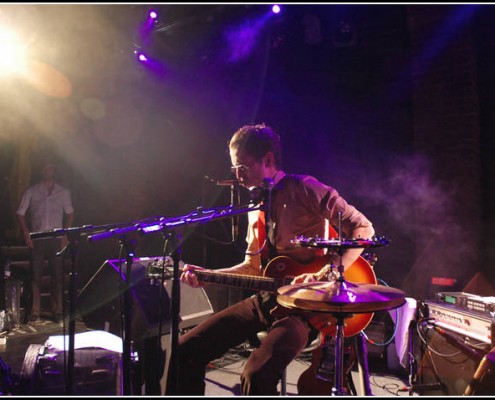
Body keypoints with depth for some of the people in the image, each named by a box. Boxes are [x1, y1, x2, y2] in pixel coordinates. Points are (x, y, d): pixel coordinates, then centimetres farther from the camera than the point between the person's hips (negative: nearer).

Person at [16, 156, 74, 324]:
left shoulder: (63, 192, 7)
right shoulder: (31, 192, 4)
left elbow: (70, 214, 12)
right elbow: (20, 213, 7)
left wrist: (65, 235, 2)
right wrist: (26, 233, -4)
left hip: (56, 239, 1)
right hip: (37, 239, 0)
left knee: (57, 275, 1)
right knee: (36, 275, 1)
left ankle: (58, 310, 10)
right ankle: (35, 312, 9)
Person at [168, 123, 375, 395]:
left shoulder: (303, 189, -10)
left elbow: (363, 228, -14)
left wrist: (325, 275, -25)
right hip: (265, 299, 8)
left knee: (256, 375, -31)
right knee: (184, 351, 0)